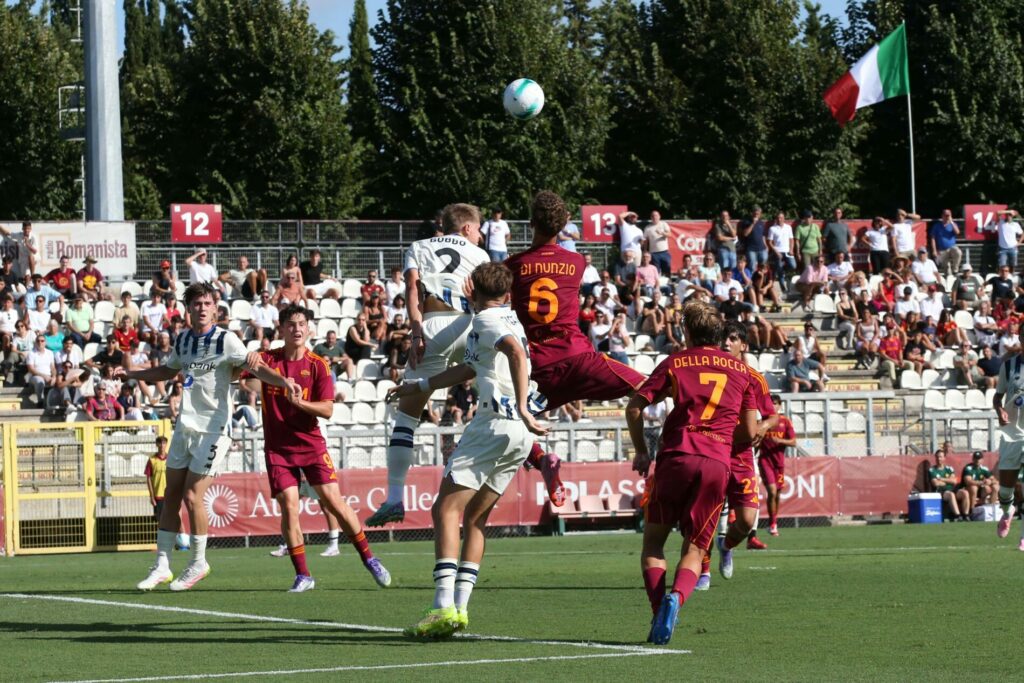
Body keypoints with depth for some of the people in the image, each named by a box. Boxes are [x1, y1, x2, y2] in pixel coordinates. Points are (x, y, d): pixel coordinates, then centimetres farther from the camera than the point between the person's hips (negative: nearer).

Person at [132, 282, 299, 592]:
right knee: (171, 496, 7)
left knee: (192, 497, -8)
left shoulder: (225, 339, -9)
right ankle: (162, 566, 15)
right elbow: (168, 371, 29)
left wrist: (283, 381, -39)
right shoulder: (182, 340, 10)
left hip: (212, 429, -6)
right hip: (184, 426, 6)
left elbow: (254, 366, -21)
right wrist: (129, 373, 28)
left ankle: (199, 563, 9)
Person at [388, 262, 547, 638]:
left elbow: (516, 352, -23)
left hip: (496, 422, -9)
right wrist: (418, 387, 47)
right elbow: (469, 370, 38)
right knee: (474, 518, 13)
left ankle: (444, 607, -20)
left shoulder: (486, 319, -2)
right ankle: (460, 607, 5)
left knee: (446, 509, -9)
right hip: (520, 436, 9)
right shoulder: (509, 320, 26)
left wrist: (522, 408, -30)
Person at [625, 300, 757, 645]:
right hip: (718, 463, 2)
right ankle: (677, 597, -23)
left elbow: (634, 408, 2)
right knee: (694, 548, 7)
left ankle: (658, 606, -9)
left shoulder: (675, 363, 8)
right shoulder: (741, 370, 15)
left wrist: (641, 451, 14)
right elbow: (749, 432, 13)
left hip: (676, 456, -2)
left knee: (653, 540, 11)